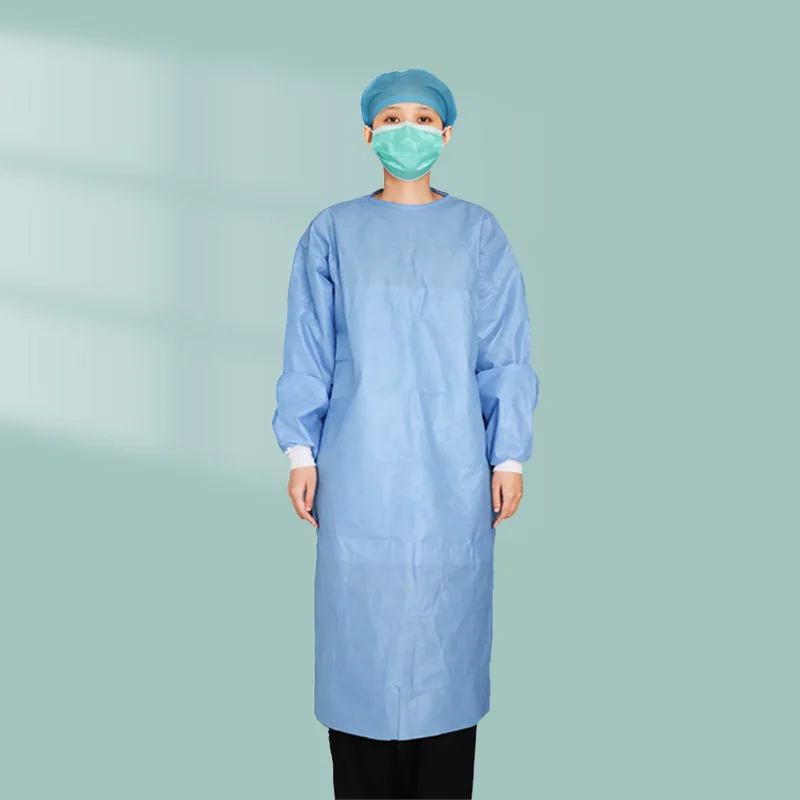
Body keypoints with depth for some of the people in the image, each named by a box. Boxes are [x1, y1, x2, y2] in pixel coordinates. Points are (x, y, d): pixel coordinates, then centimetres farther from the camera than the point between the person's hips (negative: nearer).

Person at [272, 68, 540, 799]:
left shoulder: (478, 233, 5)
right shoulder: (334, 233, 5)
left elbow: (506, 354, 4)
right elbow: (307, 352, 5)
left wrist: (510, 457, -1)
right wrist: (301, 451, -1)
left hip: (451, 467, 0)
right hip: (360, 465, 0)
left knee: (447, 615, 4)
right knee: (359, 620, 3)